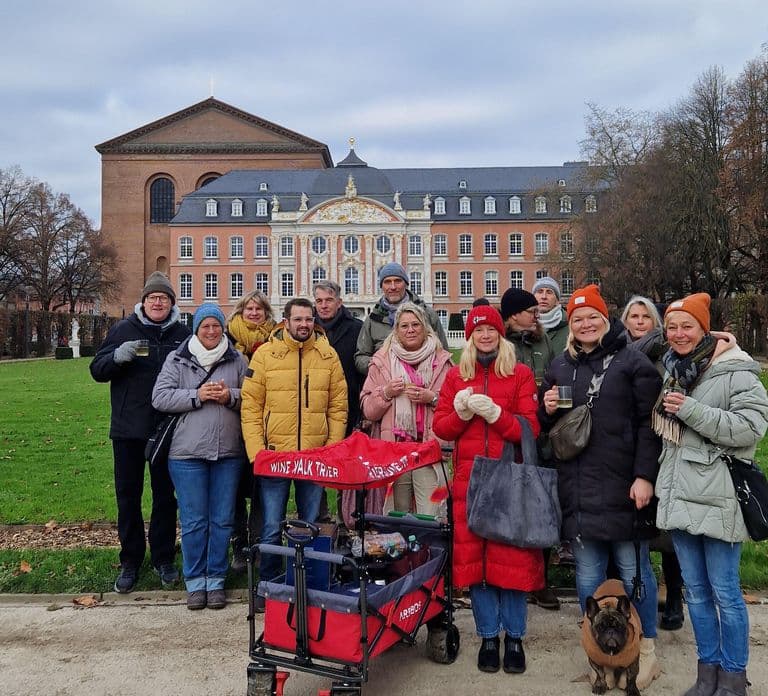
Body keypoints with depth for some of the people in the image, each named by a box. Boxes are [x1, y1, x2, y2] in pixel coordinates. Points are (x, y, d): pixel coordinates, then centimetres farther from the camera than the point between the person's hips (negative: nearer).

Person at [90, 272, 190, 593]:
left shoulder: (183, 334, 3)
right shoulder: (124, 329, 1)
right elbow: (97, 370, -1)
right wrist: (118, 356, -20)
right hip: (129, 428, 0)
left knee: (165, 495, 10)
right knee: (128, 495, 7)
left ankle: (163, 558, 24)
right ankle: (130, 561, 21)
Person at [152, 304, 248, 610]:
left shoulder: (238, 361, 8)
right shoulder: (177, 359, 5)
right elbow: (159, 397, -3)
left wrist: (231, 396, -11)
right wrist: (197, 395, -14)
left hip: (229, 453, 1)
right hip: (188, 453, -1)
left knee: (222, 520, 8)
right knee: (193, 521, 5)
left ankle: (216, 580, 22)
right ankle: (195, 581, 20)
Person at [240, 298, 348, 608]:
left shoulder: (328, 355, 3)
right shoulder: (265, 354, -2)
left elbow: (338, 406, 4)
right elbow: (250, 407, -3)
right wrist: (256, 452, -10)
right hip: (274, 456, -1)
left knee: (311, 525, 13)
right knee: (271, 528, 5)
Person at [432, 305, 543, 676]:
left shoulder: (520, 374, 4)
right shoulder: (456, 376, 11)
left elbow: (530, 429, -4)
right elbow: (440, 427, 6)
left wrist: (494, 412, -17)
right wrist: (461, 412, -13)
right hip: (469, 479, 2)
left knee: (512, 557, 1)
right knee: (474, 556, 4)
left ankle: (514, 637, 18)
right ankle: (488, 636, 19)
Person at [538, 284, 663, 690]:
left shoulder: (632, 362, 0)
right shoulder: (560, 366, 13)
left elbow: (649, 424, -6)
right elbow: (545, 425, 20)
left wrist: (645, 476, -13)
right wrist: (547, 409, -3)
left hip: (623, 485, -4)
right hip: (578, 487, 4)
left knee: (633, 570, 6)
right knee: (587, 575, 10)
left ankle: (646, 650, 25)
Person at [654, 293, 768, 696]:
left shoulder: (735, 371, -8)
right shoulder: (670, 371, 12)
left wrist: (689, 409, -21)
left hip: (717, 497, -6)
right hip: (678, 496, 6)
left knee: (724, 591, 3)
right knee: (695, 590, 13)